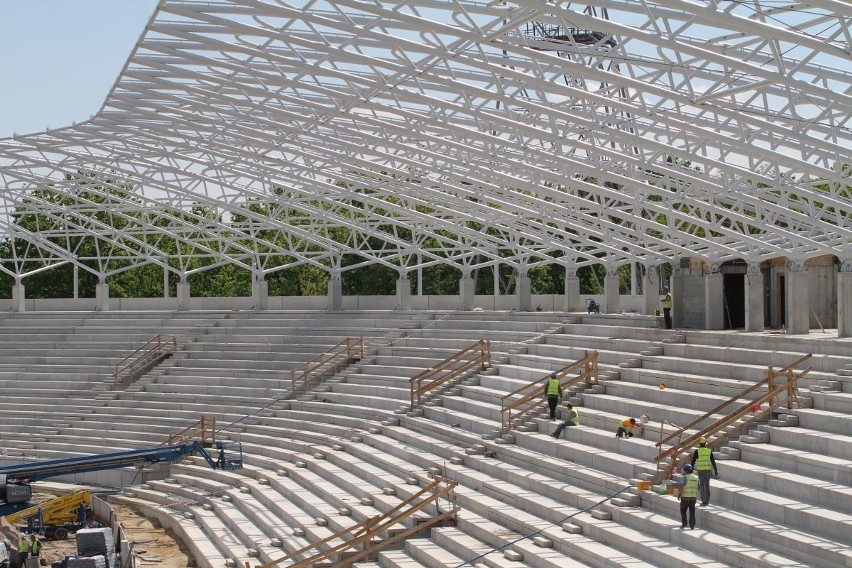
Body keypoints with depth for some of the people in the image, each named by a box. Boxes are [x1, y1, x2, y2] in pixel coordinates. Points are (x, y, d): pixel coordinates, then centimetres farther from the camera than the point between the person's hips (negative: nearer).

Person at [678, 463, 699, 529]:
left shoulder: (685, 477, -12)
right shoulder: (696, 477, 6)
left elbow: (681, 487, -15)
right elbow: (697, 488, 13)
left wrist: (679, 495, -4)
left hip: (685, 496, -4)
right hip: (693, 497, 5)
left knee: (683, 510, 11)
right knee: (692, 511, 6)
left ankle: (684, 523, 4)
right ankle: (692, 525, 2)